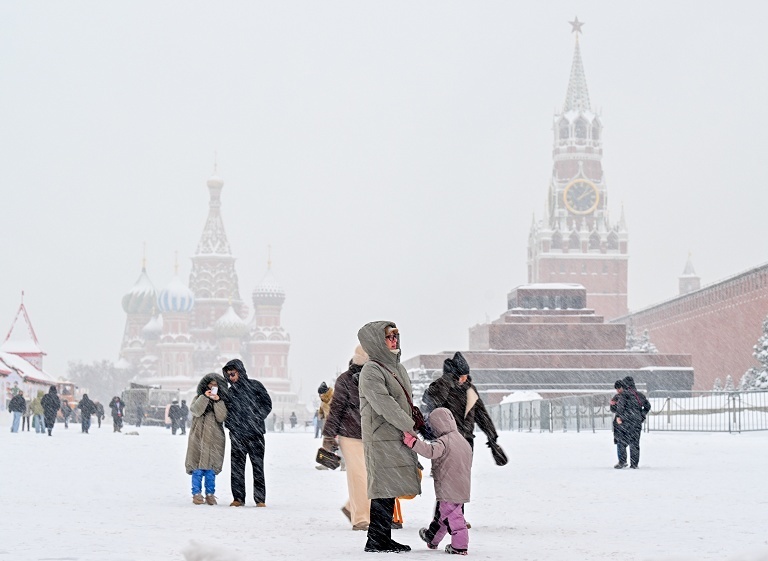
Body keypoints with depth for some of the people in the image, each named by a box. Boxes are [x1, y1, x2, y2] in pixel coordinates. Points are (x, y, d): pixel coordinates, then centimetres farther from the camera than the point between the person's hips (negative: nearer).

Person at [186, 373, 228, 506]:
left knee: (211, 468, 0)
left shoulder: (222, 401, 11)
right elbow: (196, 411, -9)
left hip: (214, 439, 1)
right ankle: (196, 493, 0)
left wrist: (217, 401, -13)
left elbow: (221, 417, -4)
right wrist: (205, 397, -16)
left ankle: (210, 494, 7)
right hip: (198, 437, -1)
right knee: (197, 467, -5)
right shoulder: (199, 398, 9)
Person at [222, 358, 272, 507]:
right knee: (237, 468, 1)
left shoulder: (255, 385, 3)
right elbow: (226, 411, 20)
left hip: (255, 434, -3)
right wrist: (229, 424, 2)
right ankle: (238, 498, 7)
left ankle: (260, 499, 2)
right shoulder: (230, 392, 13)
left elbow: (267, 404, 3)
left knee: (258, 466, -2)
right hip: (237, 435, 3)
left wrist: (257, 418, -7)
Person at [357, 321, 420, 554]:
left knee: (390, 490, 11)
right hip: (381, 439, -9)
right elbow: (384, 404, -19)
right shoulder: (371, 371, -12)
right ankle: (376, 541, -4)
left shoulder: (397, 368, 17)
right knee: (383, 489, -8)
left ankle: (384, 539, 17)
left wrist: (412, 425, 9)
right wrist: (410, 426, -16)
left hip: (398, 438, 9)